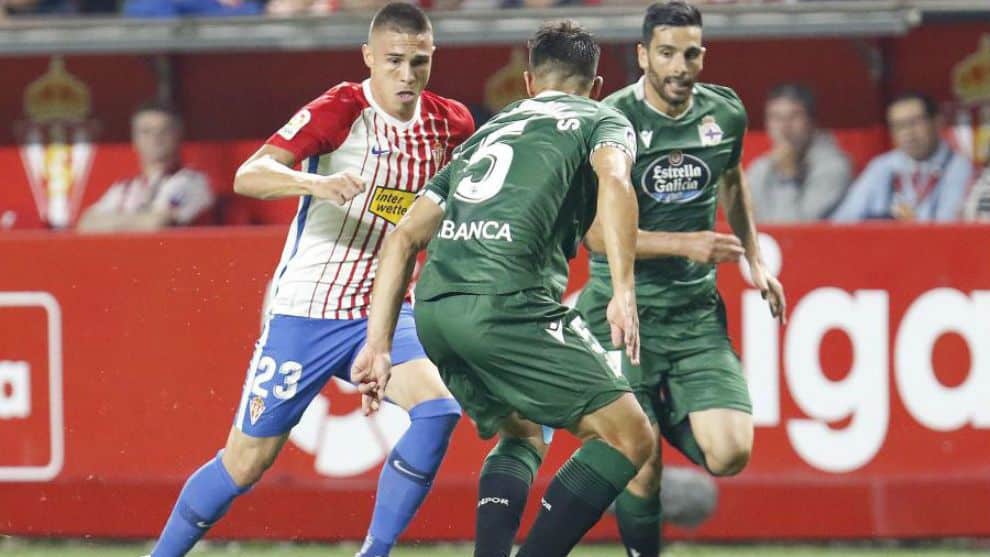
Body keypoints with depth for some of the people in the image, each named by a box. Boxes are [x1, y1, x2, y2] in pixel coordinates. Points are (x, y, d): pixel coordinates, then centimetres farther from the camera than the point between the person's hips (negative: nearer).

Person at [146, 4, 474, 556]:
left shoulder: (449, 124, 1)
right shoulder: (340, 111, -15)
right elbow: (247, 176, -27)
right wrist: (315, 183, -43)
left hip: (384, 310, 4)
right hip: (307, 312, -4)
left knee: (437, 409, -22)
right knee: (246, 461, 1)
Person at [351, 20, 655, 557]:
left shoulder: (488, 133, 32)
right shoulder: (601, 120, 16)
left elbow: (405, 236, 25)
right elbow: (613, 179, -9)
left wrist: (378, 345, 23)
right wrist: (623, 290, -18)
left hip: (433, 307, 7)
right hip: (506, 300, -7)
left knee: (521, 436, 28)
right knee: (628, 435, -2)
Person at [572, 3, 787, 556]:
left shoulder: (725, 112, 1)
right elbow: (599, 235, -17)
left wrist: (756, 260, 18)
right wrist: (686, 244, -26)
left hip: (697, 309, 4)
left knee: (730, 453, -11)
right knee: (641, 467, -9)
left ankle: (668, 411, 21)